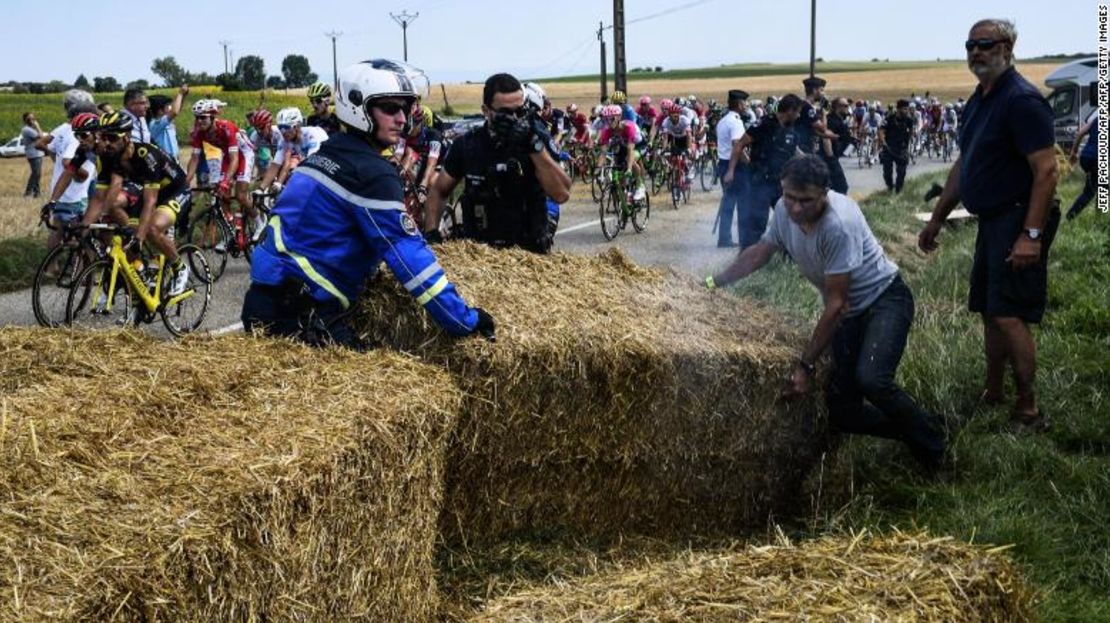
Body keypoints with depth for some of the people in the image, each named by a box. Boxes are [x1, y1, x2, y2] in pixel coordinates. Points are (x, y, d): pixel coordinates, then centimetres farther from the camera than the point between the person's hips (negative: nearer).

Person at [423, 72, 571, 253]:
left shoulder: (536, 138, -1)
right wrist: (430, 234, 2)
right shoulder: (467, 145, 3)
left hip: (530, 252, -1)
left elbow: (562, 194, -13)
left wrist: (536, 147, -19)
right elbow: (438, 191, 17)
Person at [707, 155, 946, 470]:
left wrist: (806, 365, -25)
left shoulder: (839, 224, -32)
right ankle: (911, 431, 25)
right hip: (849, 313, 7)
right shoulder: (784, 210, -11)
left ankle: (931, 445, -7)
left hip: (884, 299, -7)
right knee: (841, 411, -1)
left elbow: (836, 305, -28)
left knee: (870, 379, -33)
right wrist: (713, 282, 5)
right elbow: (759, 253, 11)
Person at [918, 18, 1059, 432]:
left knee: (1009, 316, -12)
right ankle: (993, 395, 26)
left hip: (1019, 222, -9)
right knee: (990, 312, 14)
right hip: (991, 222, 9)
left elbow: (1046, 170, -21)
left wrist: (1031, 234, -26)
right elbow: (962, 166, 23)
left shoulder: (1022, 100, -15)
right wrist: (937, 219, 24)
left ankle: (1028, 412, -4)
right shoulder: (977, 102, 14)